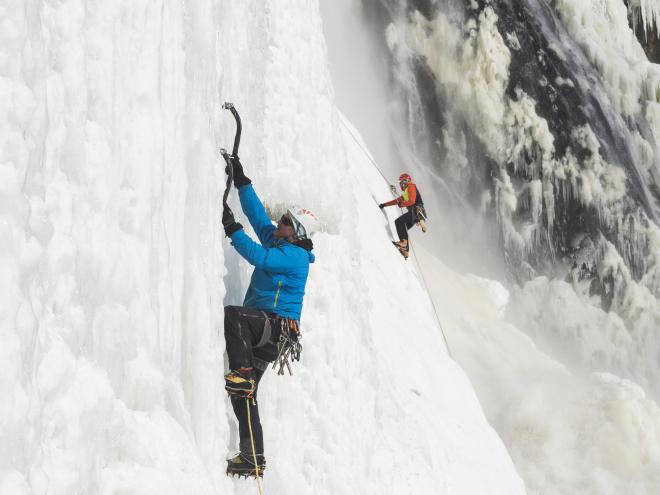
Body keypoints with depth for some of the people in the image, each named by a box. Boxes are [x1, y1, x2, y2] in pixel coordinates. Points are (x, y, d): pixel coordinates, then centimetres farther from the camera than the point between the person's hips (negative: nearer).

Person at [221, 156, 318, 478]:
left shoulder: (295, 255, -8)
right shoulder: (276, 241, 18)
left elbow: (259, 257, -22)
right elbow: (257, 213, 20)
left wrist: (232, 228, -22)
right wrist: (241, 182, 14)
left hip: (276, 324, -9)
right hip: (262, 328, 9)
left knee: (231, 315, -35)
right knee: (244, 394, 1)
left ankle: (242, 372, -35)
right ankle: (252, 458, 1)